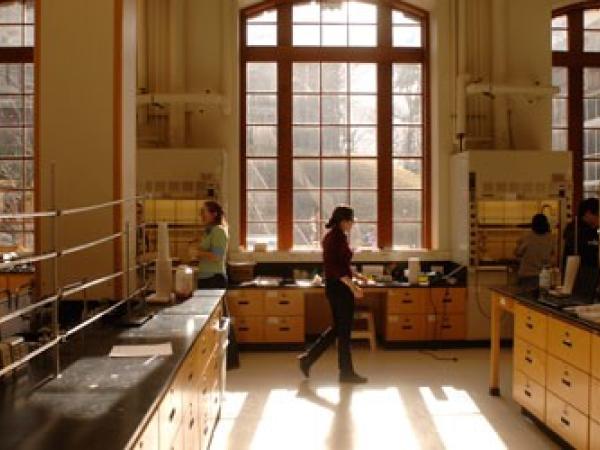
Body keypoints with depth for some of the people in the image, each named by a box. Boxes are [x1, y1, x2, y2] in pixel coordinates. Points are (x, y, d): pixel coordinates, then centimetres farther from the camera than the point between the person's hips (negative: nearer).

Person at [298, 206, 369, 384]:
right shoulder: (337, 237, -17)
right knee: (344, 330, 1)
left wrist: (356, 275, 25)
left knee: (338, 328, 16)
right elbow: (334, 267, -23)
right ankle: (346, 373, 13)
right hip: (339, 288, -10)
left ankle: (308, 358, 18)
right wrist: (352, 286, -24)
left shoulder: (335, 236, 13)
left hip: (336, 287, 10)